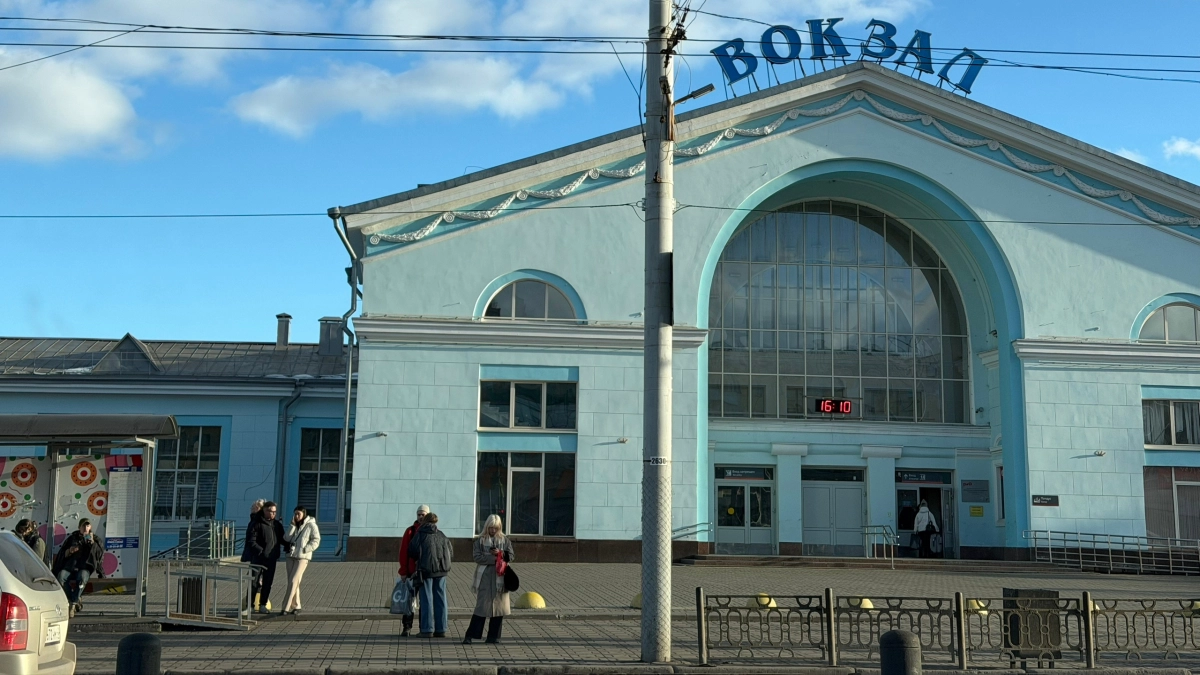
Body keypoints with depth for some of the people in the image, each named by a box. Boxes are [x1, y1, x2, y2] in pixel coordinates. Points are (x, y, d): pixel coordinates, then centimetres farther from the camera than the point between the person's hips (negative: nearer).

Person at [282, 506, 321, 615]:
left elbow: (316, 540, -6)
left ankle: (286, 607, -11)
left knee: (293, 581, -11)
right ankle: (296, 605, 17)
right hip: (291, 556, 6)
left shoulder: (311, 525, -3)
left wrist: (305, 549, -15)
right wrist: (292, 525, -6)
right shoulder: (294, 525, 14)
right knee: (292, 582, 8)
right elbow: (287, 538, 2)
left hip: (302, 557, -6)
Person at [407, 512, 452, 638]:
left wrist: (418, 559, 14)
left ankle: (427, 629, -2)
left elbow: (413, 552, -7)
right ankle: (441, 629, 9)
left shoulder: (420, 534, -3)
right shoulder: (441, 535, 10)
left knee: (427, 600, 0)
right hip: (441, 571, 4)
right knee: (440, 599, 7)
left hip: (426, 570, -4)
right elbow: (450, 553, 11)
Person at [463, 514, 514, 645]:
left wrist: (501, 554, -12)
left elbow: (511, 556, 7)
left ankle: (493, 637, 12)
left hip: (500, 578, 3)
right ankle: (470, 635, -2)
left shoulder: (505, 540, 11)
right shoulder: (480, 540, 2)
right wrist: (494, 558, -15)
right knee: (482, 606, -7)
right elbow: (477, 557, -8)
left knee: (499, 607, 4)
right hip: (485, 577, -3)